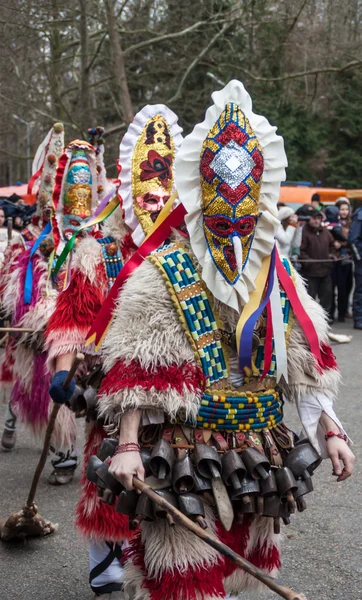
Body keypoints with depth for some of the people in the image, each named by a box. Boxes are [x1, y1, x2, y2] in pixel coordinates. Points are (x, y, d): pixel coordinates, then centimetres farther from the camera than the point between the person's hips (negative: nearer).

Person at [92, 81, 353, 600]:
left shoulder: (279, 277, 5)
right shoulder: (162, 275, -9)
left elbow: (306, 366, 8)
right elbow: (135, 372, -13)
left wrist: (329, 431, 4)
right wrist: (128, 445, -19)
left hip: (255, 454, 5)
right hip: (185, 454, -5)